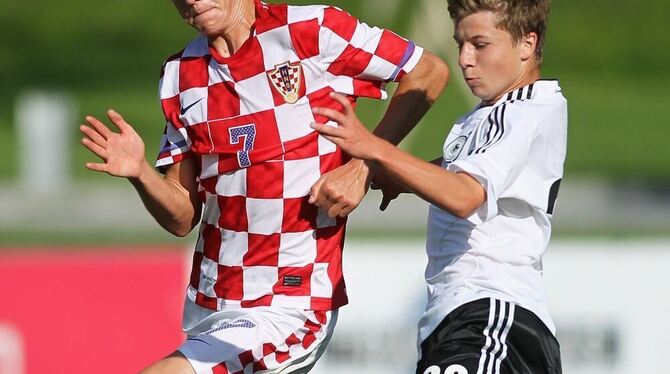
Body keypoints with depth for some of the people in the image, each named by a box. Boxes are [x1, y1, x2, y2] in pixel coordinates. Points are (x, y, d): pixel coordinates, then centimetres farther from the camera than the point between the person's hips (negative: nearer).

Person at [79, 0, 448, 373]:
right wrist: (140, 172, -13)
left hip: (287, 310, -7)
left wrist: (365, 164, -9)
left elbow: (430, 73, -1)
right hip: (208, 308, 7)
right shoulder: (180, 74, 7)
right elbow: (183, 217, 7)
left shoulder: (311, 31, -9)